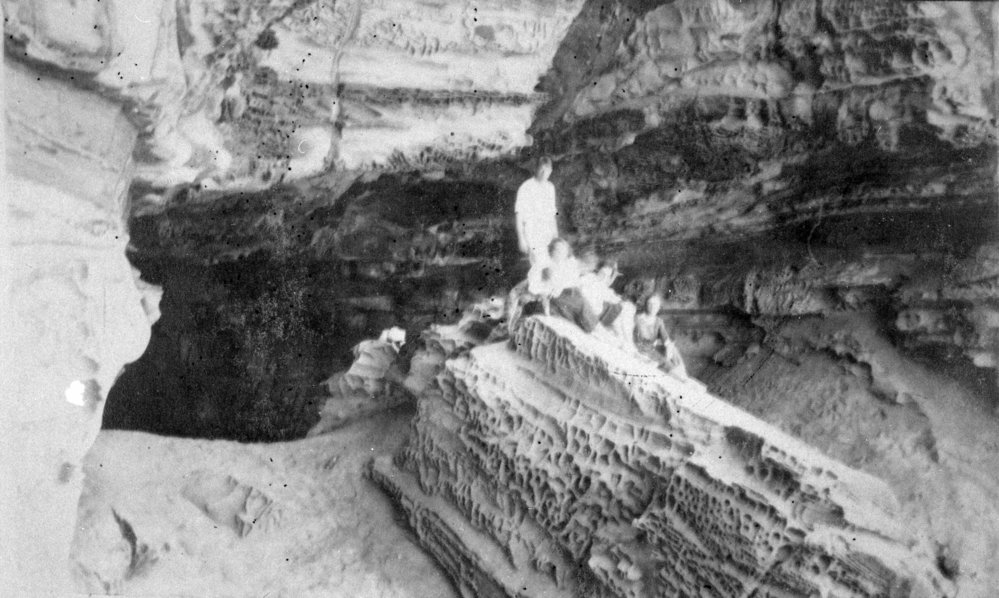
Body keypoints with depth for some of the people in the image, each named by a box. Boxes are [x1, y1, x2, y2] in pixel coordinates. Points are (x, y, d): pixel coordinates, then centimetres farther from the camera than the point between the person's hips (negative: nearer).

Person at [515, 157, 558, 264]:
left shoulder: (550, 187, 11)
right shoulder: (526, 188, -8)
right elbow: (519, 215, -7)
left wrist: (556, 235, 18)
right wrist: (521, 239, -11)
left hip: (548, 236, 6)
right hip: (532, 236, -6)